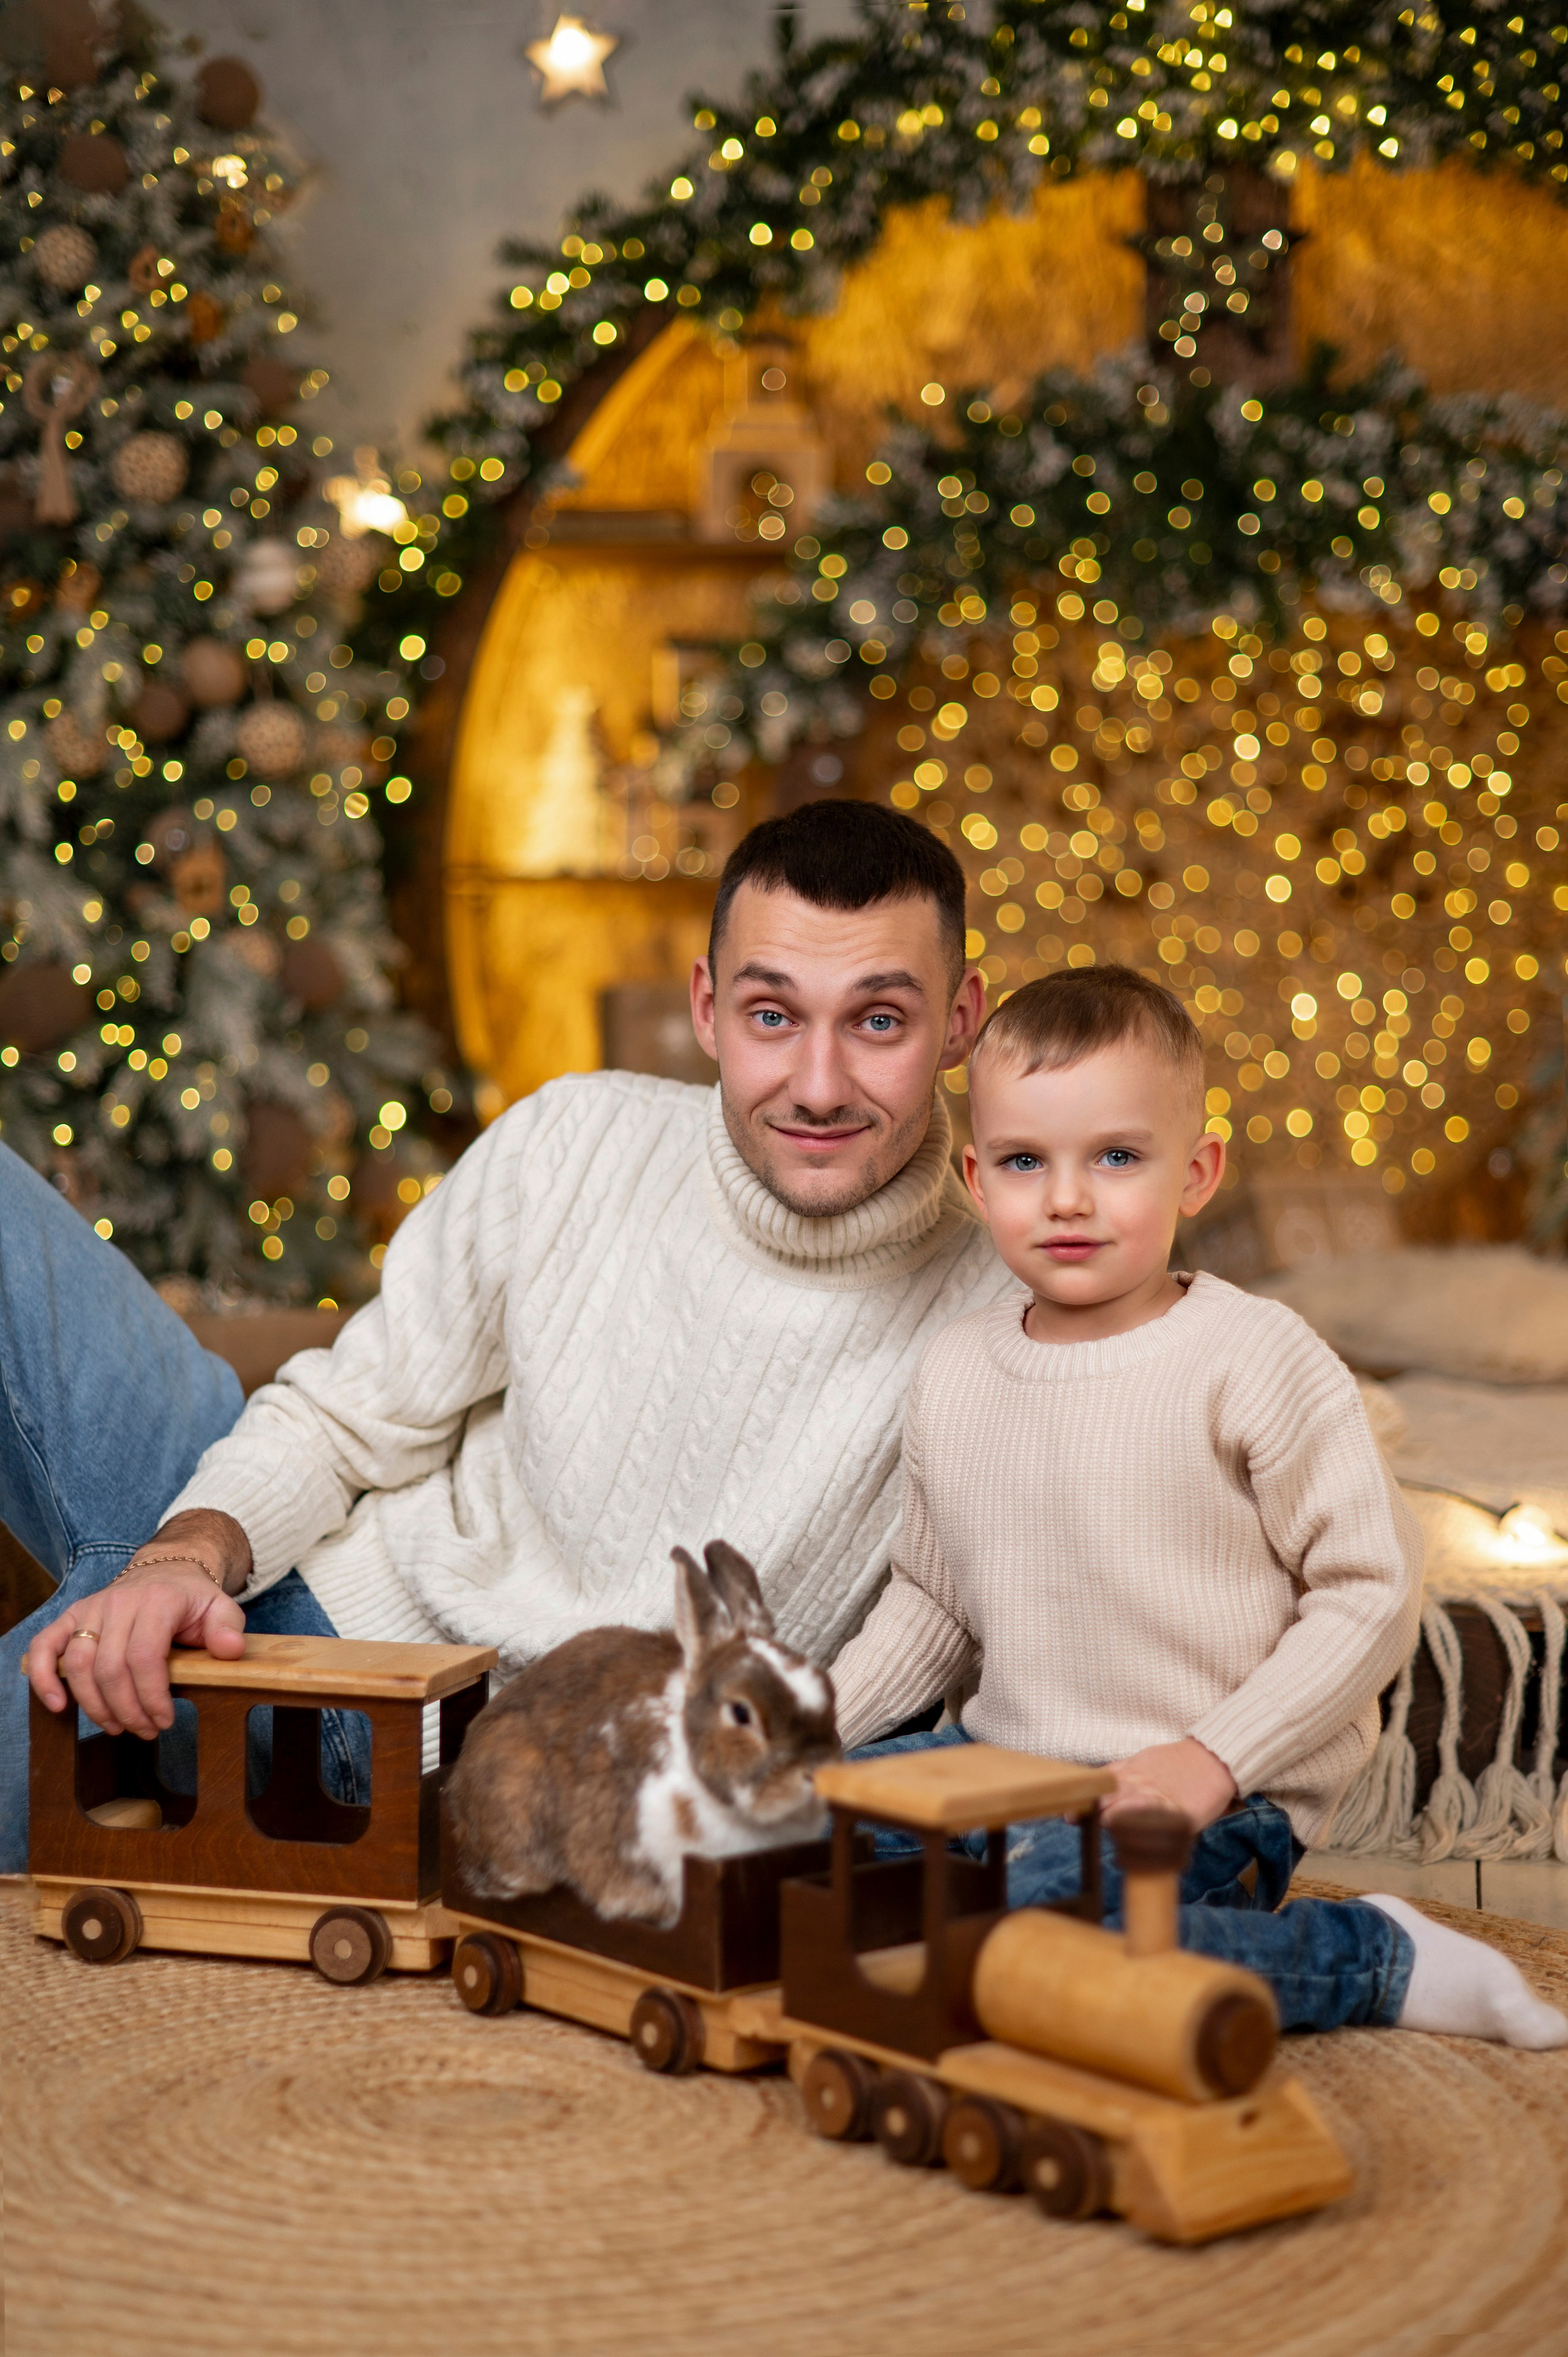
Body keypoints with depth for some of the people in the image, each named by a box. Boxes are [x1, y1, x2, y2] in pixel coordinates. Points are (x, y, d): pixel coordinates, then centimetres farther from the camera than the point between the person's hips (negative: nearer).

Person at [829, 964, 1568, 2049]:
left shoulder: (1254, 1359, -11)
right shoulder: (953, 1373, 7)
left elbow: (1375, 1589, -10)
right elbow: (931, 1604, 20)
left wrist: (1215, 1758, -17)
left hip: (1213, 1794, -7)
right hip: (1004, 1760, 7)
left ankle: (1371, 1958, -10)